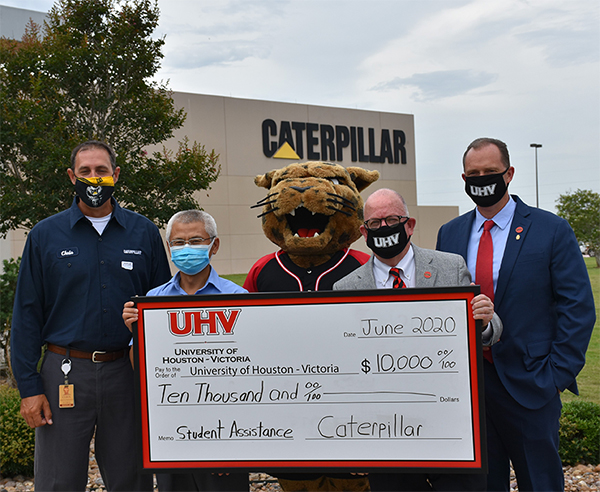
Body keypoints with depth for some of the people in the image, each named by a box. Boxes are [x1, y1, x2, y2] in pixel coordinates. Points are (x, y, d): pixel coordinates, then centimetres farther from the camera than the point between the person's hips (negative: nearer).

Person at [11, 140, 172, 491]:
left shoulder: (145, 233, 6)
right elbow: (27, 314, 3)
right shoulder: (45, 235, 4)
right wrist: (29, 386, -4)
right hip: (66, 373, -1)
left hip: (128, 374, 1)